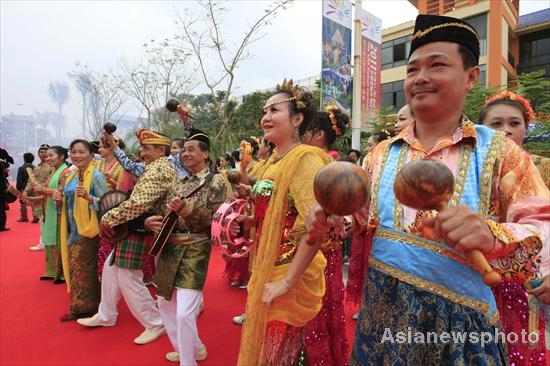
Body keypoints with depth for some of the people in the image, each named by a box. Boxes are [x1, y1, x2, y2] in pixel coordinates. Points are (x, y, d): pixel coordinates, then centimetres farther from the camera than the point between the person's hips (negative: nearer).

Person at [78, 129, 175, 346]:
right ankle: (106, 316, 35)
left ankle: (155, 324, 13)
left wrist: (109, 218, -20)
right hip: (134, 229, 10)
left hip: (139, 230, -10)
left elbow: (139, 203, -30)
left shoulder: (157, 170, -20)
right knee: (111, 268, 19)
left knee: (129, 279, -2)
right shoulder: (160, 168, 13)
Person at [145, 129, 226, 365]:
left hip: (194, 251, -8)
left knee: (184, 313, -10)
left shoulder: (215, 181, -5)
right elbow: (165, 214, 17)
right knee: (165, 304, 18)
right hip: (168, 248, 8)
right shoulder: (179, 183, 14)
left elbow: (217, 220, -13)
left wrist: (187, 208, -23)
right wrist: (150, 220, -4)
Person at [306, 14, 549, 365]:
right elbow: (360, 218, 9)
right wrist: (328, 220, -12)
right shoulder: (382, 153, 3)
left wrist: (492, 236, -30)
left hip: (461, 321, -2)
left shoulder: (499, 151, -6)